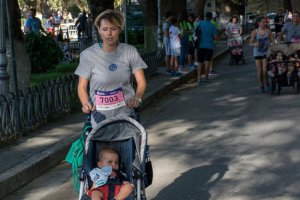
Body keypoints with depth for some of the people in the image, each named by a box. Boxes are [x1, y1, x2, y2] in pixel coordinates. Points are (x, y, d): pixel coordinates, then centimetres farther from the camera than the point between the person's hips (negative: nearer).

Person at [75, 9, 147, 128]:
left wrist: (137, 98, -22)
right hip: (100, 116, -1)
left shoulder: (130, 52, 0)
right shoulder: (88, 55, -6)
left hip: (126, 113, 1)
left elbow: (141, 82, -2)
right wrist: (86, 103, -20)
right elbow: (82, 86, 0)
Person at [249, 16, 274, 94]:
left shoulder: (268, 31, -2)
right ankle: (261, 86, 20)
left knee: (265, 70, -12)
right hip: (257, 53, 0)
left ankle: (266, 82, 17)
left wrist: (269, 44, -18)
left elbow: (273, 42, 2)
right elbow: (251, 43, -1)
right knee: (259, 71, 4)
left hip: (266, 52, 0)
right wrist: (255, 44, -21)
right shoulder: (254, 32, -4)